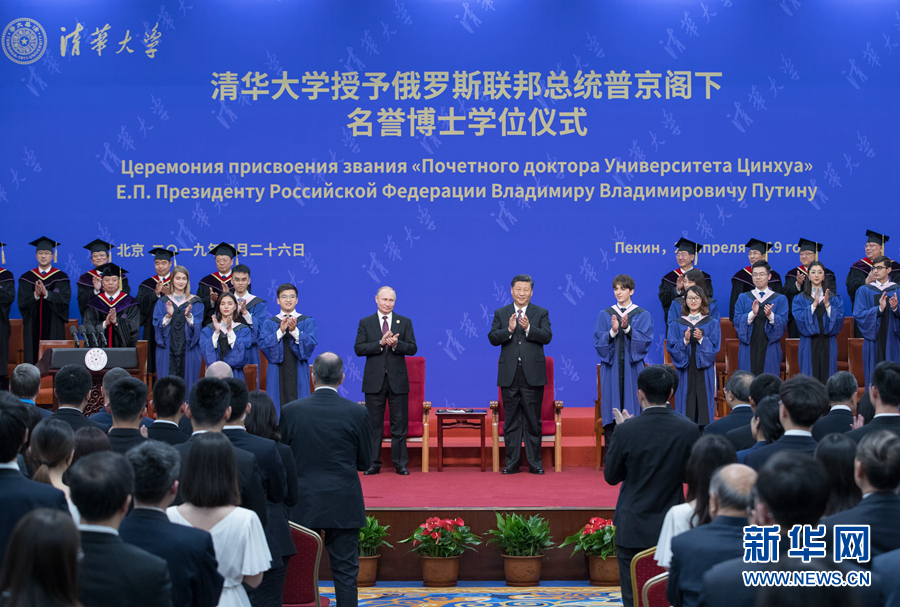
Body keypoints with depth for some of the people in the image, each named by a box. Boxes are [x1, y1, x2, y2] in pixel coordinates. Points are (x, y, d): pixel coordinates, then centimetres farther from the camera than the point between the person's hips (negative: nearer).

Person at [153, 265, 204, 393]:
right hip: (168, 350, 0)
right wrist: (168, 316, -18)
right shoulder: (163, 302, 9)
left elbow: (198, 326, -4)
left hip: (188, 351, 0)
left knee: (187, 383, -2)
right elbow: (158, 326, 0)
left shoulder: (195, 302, 6)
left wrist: (189, 316, -22)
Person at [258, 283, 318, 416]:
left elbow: (311, 343, -8)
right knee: (276, 407, -3)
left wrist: (294, 331, -23)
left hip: (298, 373, 0)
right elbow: (263, 344, -6)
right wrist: (280, 331, -20)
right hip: (277, 373, 1)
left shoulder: (308, 322, 7)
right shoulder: (269, 324, 9)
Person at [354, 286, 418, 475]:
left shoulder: (405, 322, 8)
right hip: (374, 380, 0)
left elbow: (412, 348, 0)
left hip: (398, 380, 0)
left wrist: (396, 344, -19)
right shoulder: (365, 323, 6)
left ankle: (400, 463, 8)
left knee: (399, 423, 2)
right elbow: (358, 348, -4)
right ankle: (373, 463, 10)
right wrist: (381, 343, -16)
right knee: (373, 423, 4)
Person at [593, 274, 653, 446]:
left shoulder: (643, 316, 6)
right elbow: (598, 342, 1)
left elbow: (645, 342, -5)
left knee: (632, 411, -4)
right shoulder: (605, 315, 9)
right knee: (611, 411, -3)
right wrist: (612, 331, -17)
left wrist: (627, 329, -18)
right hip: (611, 369, 1)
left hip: (633, 369, -1)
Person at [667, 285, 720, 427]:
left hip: (704, 371, 0)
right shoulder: (677, 324, 8)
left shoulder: (711, 324, 7)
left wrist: (702, 339, -17)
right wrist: (685, 340, -17)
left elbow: (715, 347, 0)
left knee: (704, 400, -3)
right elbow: (671, 347, 1)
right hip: (685, 371, 0)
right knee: (686, 402, -2)